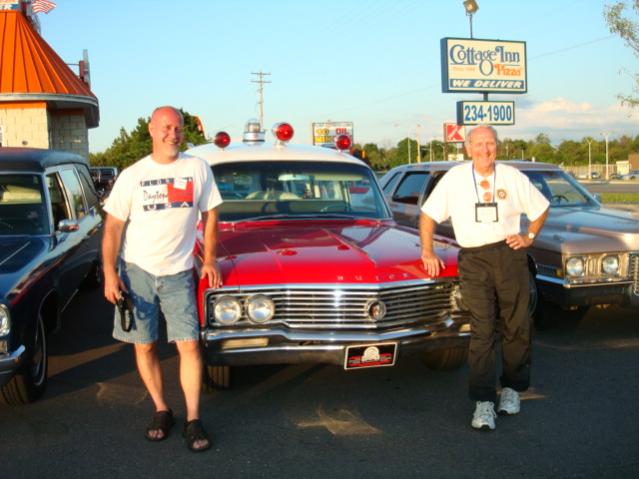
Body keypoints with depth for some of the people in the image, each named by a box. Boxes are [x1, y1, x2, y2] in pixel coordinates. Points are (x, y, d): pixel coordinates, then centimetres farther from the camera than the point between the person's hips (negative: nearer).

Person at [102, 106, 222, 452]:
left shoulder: (198, 168, 0)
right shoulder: (132, 175, -2)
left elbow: (209, 214, 10)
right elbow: (113, 226, -1)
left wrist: (210, 258, 6)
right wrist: (109, 273, -8)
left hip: (178, 273, 0)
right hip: (137, 271, 0)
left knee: (189, 345, -5)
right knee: (145, 346, 6)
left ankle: (193, 420, 4)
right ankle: (161, 410, 23)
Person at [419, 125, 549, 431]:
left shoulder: (513, 177, 5)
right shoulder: (454, 178, 2)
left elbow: (540, 208, 18)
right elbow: (428, 214, 6)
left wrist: (529, 237, 8)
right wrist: (427, 251, 0)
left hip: (509, 255, 2)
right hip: (473, 260, -2)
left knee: (516, 326, 8)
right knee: (482, 331, -7)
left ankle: (512, 388, 27)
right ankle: (483, 402, -4)